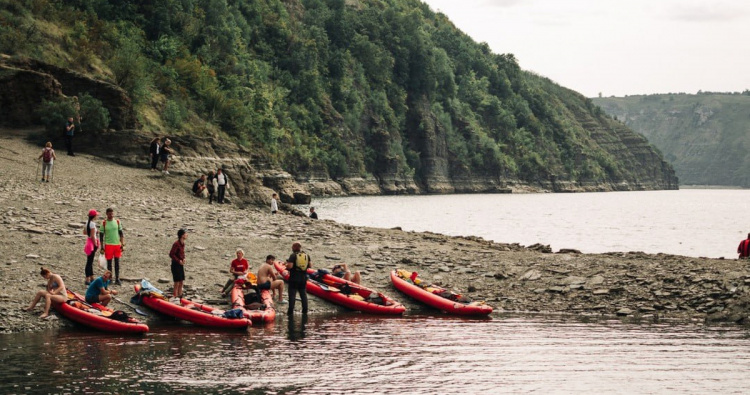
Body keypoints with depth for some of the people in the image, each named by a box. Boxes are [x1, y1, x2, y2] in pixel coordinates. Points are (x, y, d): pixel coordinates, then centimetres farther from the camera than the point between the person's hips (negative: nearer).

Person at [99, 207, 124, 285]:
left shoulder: (117, 221, 5)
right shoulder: (104, 223, -1)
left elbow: (121, 233, 9)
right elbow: (101, 235, 1)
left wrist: (122, 243, 3)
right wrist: (102, 246, -2)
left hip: (117, 244, 2)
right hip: (108, 245, -2)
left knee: (117, 262, 3)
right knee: (109, 262, 4)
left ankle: (117, 279, 8)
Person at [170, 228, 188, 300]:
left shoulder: (183, 244, 8)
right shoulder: (176, 244, -19)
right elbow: (171, 254, -21)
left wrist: (183, 258, 3)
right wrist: (178, 260, -20)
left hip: (181, 265, 9)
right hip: (176, 265, -9)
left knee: (181, 282, 12)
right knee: (177, 283, -6)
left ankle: (179, 296, 20)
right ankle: (174, 297, 0)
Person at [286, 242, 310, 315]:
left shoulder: (293, 255, -12)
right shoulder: (306, 255, 4)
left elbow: (289, 266, -20)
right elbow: (310, 265, 6)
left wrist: (287, 264, 1)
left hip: (294, 278, -5)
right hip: (304, 278, 5)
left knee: (292, 294, -1)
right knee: (303, 294, 15)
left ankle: (291, 311, -3)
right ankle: (305, 310, 15)